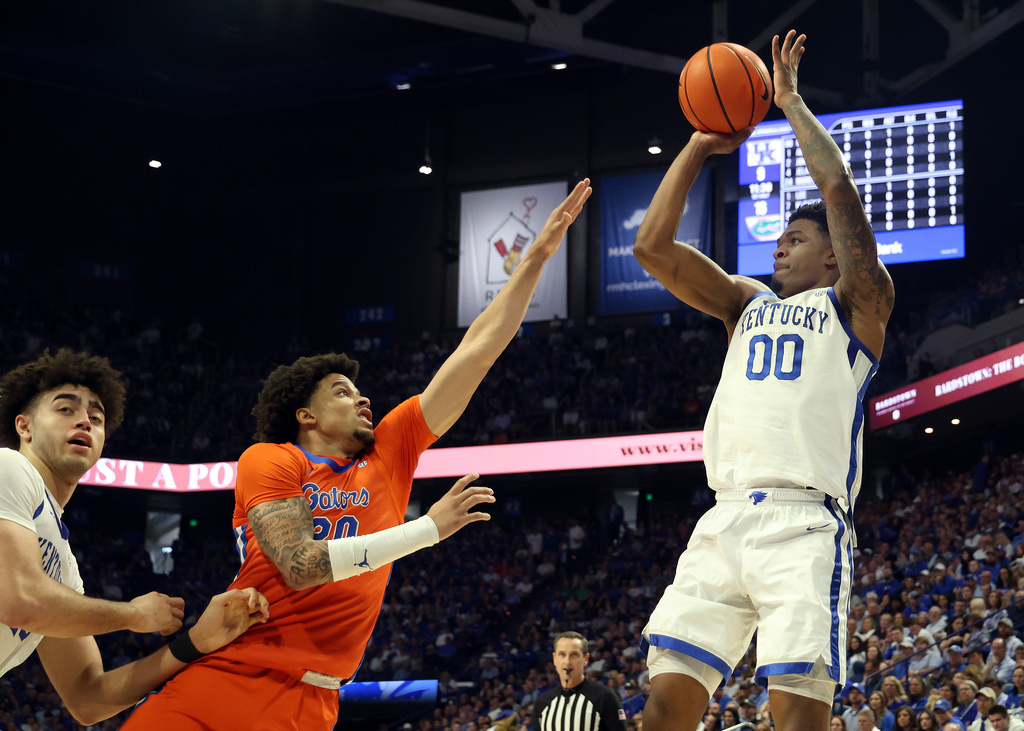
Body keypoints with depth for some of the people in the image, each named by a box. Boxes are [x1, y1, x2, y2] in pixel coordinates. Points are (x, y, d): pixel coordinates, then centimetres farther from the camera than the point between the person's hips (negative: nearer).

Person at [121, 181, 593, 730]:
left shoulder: (390, 452, 14)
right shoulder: (268, 460, 1)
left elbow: (477, 351, 13)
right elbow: (302, 564, -14)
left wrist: (537, 256, 11)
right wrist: (430, 527, -10)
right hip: (221, 678, -3)